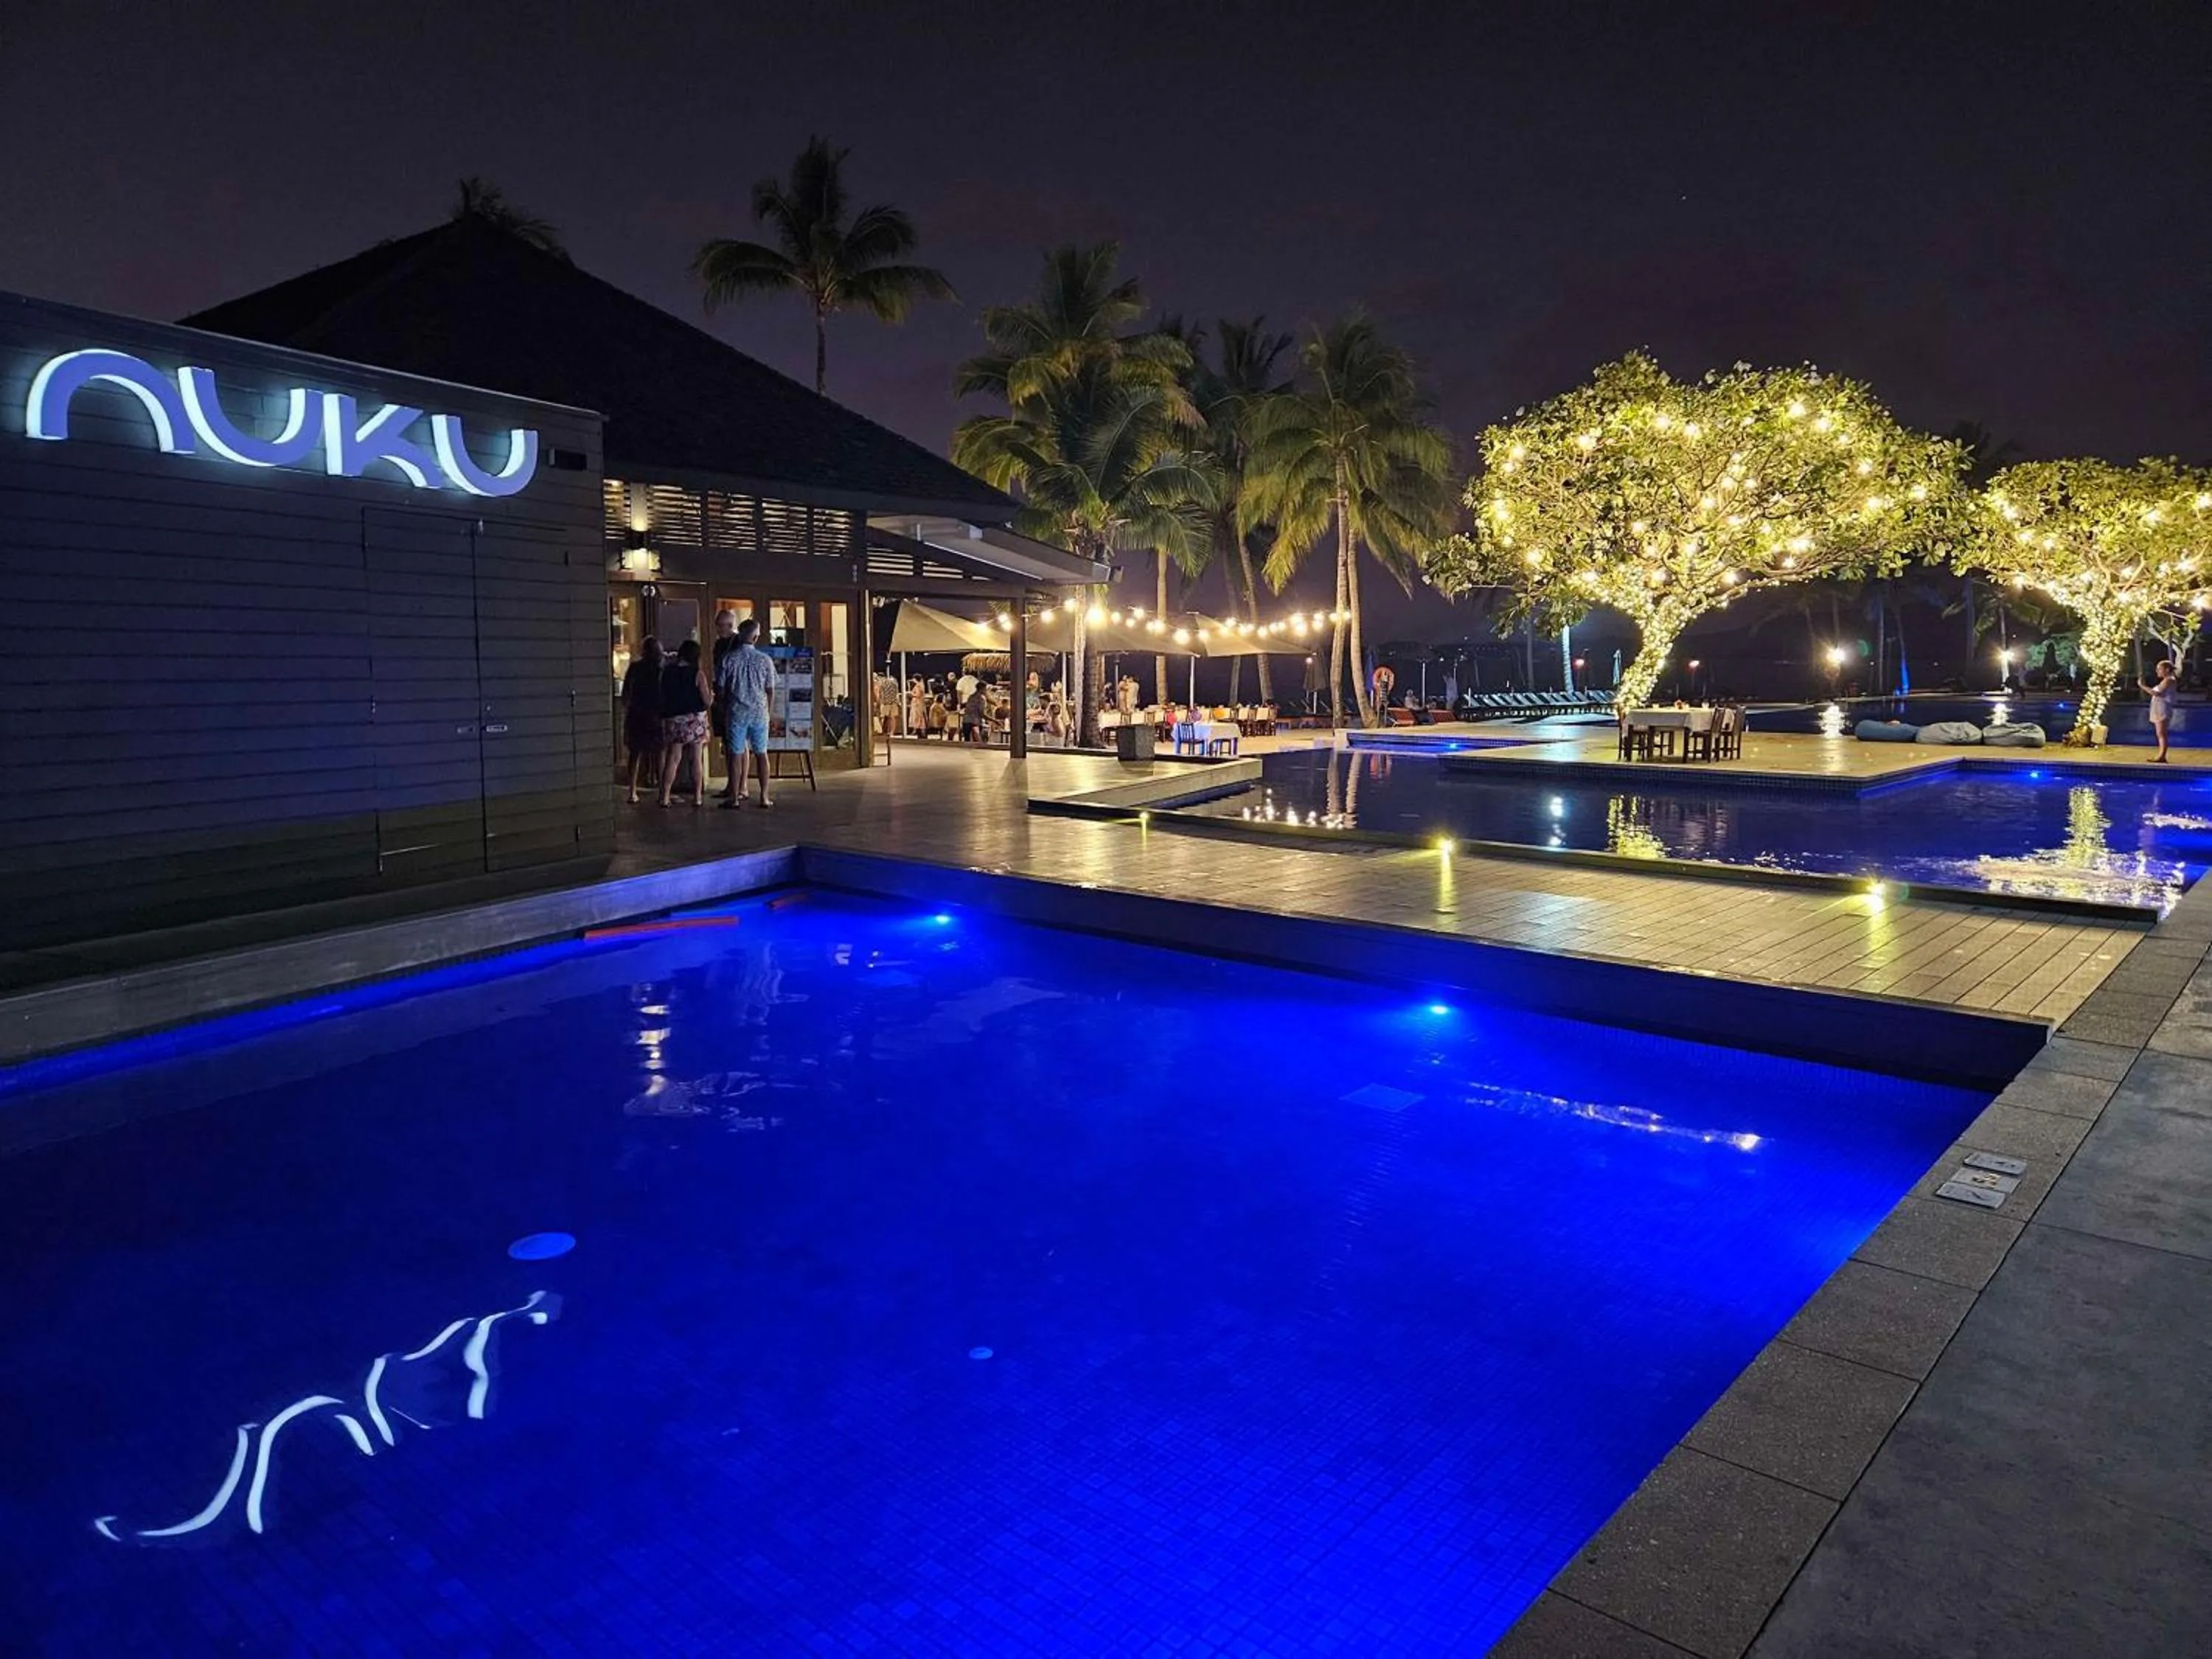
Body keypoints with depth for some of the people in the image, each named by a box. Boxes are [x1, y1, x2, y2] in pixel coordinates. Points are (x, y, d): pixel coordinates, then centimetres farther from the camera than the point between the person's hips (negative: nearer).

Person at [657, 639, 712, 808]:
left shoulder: (667, 672, -1)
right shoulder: (698, 674, -10)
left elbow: (662, 697, 4)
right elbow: (706, 700, -11)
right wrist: (710, 690, 9)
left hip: (673, 718, 3)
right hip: (695, 718, -3)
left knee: (673, 758, 8)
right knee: (697, 759, 6)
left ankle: (665, 796, 3)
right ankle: (698, 797, 9)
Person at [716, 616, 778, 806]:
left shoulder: (729, 659, -5)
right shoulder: (764, 659, -3)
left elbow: (720, 687, 0)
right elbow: (770, 689, 0)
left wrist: (725, 705, 16)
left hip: (737, 711, -1)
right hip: (759, 712, 1)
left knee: (736, 754, 4)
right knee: (761, 753, 8)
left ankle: (735, 797, 5)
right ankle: (764, 797, 8)